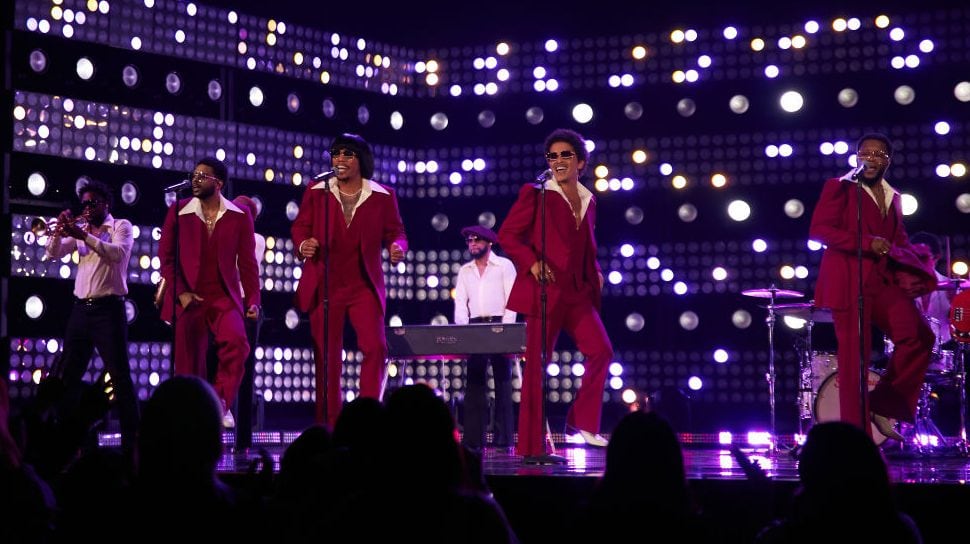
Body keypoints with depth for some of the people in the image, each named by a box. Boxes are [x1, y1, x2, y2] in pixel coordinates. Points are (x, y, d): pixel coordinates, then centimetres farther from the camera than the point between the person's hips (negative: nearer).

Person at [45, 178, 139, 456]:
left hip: (108, 309, -6)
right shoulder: (80, 230, 16)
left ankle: (131, 441, -9)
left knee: (120, 376, -9)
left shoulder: (121, 226, 1)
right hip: (80, 309, 6)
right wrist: (59, 230, -9)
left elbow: (117, 253, -18)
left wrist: (84, 236, -25)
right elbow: (53, 253, 8)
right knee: (68, 375, 9)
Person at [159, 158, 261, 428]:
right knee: (189, 364, 0)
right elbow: (166, 256, 4)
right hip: (188, 298, 1)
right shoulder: (178, 211, 6)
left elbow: (247, 262, 5)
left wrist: (253, 299, -4)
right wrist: (180, 292, -7)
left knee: (236, 342, -26)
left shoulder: (239, 216, 5)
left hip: (224, 297, -1)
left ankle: (221, 402, -10)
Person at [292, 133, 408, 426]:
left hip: (364, 286, 0)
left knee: (375, 347, -14)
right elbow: (300, 226, 7)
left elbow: (395, 231, 6)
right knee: (326, 356, 4)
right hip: (324, 286, 0)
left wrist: (397, 246, -17)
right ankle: (328, 424, 12)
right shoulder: (316, 191, 5)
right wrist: (303, 244, -15)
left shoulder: (383, 196, 5)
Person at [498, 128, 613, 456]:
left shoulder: (587, 200, 14)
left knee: (601, 350, -6)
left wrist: (595, 272, 10)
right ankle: (530, 445, 4)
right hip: (545, 290, -5)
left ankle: (583, 421, 10)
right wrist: (532, 263, -17)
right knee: (537, 365, -2)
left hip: (578, 292, 6)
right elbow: (507, 235, -6)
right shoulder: (535, 194, -3)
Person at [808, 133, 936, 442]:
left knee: (918, 335, -11)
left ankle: (883, 404, 5)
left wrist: (917, 271, 4)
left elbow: (899, 241, 22)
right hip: (847, 282, -6)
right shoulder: (840, 187, 0)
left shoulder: (892, 197, 19)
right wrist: (866, 243, -17)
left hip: (883, 280, 6)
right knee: (853, 358, -5)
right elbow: (818, 229, -11)